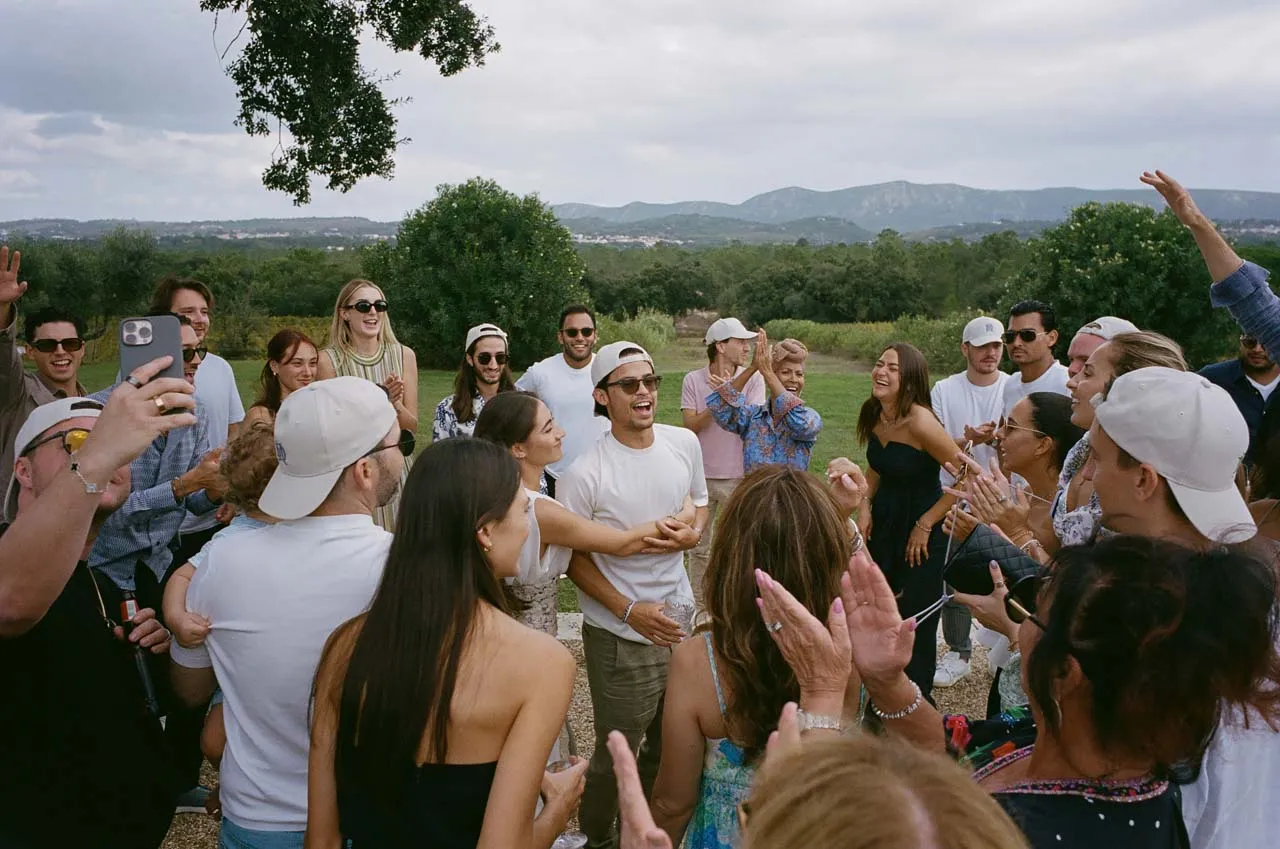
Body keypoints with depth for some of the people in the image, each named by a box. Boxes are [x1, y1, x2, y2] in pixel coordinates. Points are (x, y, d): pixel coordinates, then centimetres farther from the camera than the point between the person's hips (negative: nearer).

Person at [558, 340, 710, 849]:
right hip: (620, 636, -5)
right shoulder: (585, 474, -18)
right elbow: (572, 558, -10)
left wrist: (696, 527, -7)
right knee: (616, 755, 10)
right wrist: (630, 611, -18)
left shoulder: (684, 443, -3)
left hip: (680, 618, 5)